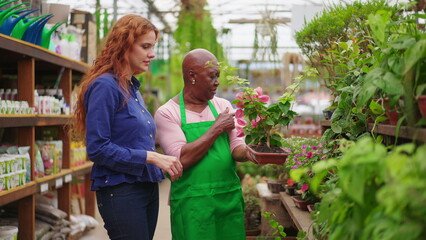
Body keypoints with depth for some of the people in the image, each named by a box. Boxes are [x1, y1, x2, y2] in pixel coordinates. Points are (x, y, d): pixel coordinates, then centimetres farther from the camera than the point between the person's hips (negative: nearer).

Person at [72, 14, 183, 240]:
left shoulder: (133, 88, 14)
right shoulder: (105, 85, -12)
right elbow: (97, 148, -18)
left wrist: (165, 163, 8)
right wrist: (150, 157, -19)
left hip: (146, 186, 9)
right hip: (120, 190, -9)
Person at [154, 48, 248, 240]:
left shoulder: (223, 106, 9)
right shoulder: (167, 113, -6)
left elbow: (236, 148, 4)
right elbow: (182, 159, -17)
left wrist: (249, 152, -18)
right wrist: (216, 129, -14)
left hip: (230, 198, 4)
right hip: (192, 203, -4)